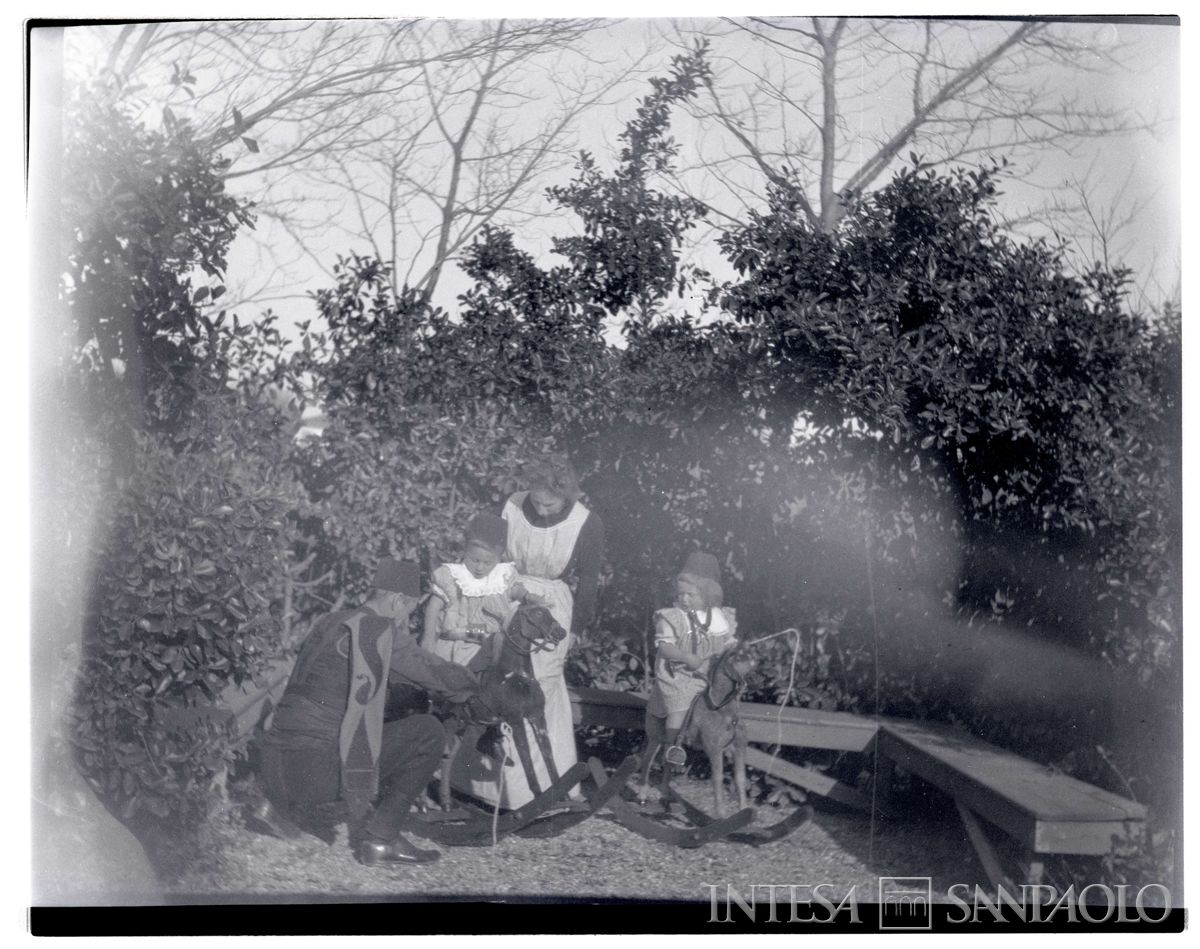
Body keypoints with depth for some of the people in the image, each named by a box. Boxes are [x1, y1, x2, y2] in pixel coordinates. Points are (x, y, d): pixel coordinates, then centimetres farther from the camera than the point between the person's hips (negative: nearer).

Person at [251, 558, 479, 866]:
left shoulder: (331, 622, 18)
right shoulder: (376, 628, -8)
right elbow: (429, 670, -1)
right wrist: (473, 686, 17)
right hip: (317, 769, -9)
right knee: (428, 733, -2)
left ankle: (279, 809, 20)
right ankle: (378, 839, -2)